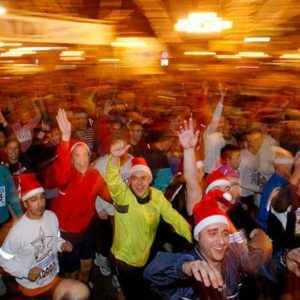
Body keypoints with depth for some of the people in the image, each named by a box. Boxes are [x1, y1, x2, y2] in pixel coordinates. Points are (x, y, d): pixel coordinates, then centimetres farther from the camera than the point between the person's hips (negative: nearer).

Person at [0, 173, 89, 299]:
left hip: (53, 278, 5)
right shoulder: (18, 230, -24)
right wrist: (26, 272, -19)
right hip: (30, 286, -5)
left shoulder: (52, 217, -8)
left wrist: (62, 244, -11)